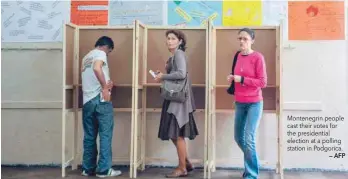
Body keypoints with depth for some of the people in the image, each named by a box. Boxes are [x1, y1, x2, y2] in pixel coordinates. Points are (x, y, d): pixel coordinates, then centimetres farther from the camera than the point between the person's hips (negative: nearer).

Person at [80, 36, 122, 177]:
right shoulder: (100, 53, -2)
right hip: (100, 100, -7)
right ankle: (104, 169, 0)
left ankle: (88, 168, 15)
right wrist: (105, 87, -18)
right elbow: (97, 68, -23)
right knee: (105, 135, -1)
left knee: (89, 136, 11)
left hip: (87, 101, 7)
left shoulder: (86, 57, 23)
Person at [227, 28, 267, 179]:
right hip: (240, 103, 7)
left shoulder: (258, 57, -11)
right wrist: (232, 78, 0)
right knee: (238, 138, 13)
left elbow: (263, 82, -13)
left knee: (249, 139, -10)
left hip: (254, 103, -6)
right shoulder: (238, 56, 7)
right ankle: (252, 163, 35)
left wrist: (242, 80, -20)